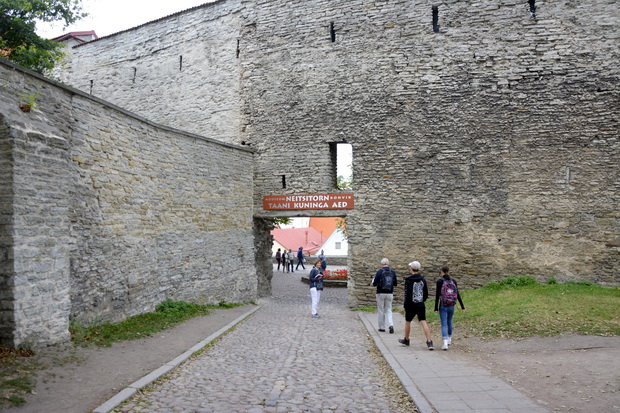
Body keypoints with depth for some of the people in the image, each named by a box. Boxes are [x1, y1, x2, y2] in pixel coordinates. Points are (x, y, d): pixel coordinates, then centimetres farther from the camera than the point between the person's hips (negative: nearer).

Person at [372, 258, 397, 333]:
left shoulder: (379, 272, -11)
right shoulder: (393, 272, 0)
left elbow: (374, 284, -9)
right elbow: (395, 284, 7)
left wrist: (373, 280, 12)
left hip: (381, 294, -3)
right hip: (390, 294, 3)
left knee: (381, 311, 9)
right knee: (388, 310, 12)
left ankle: (382, 327, 14)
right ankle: (391, 325, -8)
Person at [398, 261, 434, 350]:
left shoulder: (409, 280, -13)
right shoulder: (423, 280, 5)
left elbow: (408, 295, -16)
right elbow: (426, 294, 11)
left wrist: (406, 306, -8)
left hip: (411, 305, -4)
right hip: (421, 305, 4)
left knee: (407, 322, 15)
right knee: (423, 322, -1)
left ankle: (406, 340, 31)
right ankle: (429, 342, -12)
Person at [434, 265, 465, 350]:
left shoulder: (440, 281, -8)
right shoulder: (453, 281, 3)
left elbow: (437, 295, -9)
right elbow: (458, 294, 3)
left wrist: (436, 308, -3)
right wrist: (462, 306, 8)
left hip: (443, 306, -4)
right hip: (451, 306, 4)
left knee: (444, 324, -4)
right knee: (449, 322, 23)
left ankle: (445, 343, -17)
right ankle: (449, 339, 40)